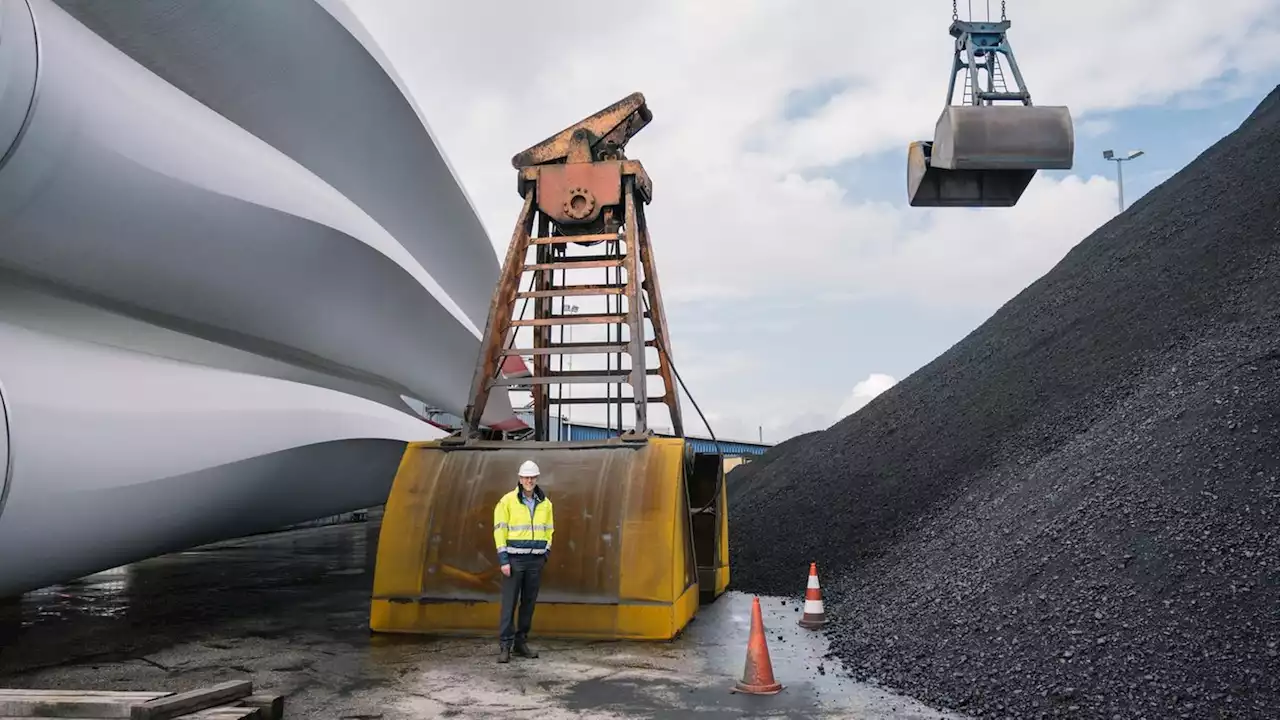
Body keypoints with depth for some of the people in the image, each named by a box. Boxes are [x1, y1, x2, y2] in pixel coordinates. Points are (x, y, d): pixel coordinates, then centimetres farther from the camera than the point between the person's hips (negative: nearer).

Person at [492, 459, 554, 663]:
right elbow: (499, 530, -7)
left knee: (529, 602, 9)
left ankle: (522, 642, 19)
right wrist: (503, 560, -12)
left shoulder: (545, 503, 6)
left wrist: (546, 554, 7)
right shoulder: (507, 501, -7)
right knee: (509, 603, -4)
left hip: (536, 560, 4)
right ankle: (505, 646, 1)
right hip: (514, 559, -4)